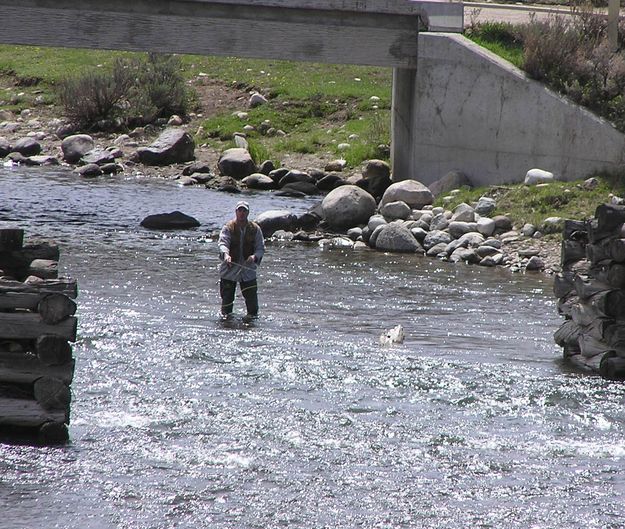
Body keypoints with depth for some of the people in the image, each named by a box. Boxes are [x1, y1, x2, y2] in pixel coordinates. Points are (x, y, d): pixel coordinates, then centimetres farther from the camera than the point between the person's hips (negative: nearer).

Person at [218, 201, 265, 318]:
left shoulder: (255, 229, 4)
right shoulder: (228, 227, -3)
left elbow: (261, 248, 1)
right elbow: (223, 243, -18)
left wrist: (255, 256, -22)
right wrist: (225, 254, -39)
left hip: (248, 271, 1)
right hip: (229, 269, -1)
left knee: (252, 298, -2)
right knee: (227, 297, 5)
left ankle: (253, 315, 16)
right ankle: (226, 315, 23)